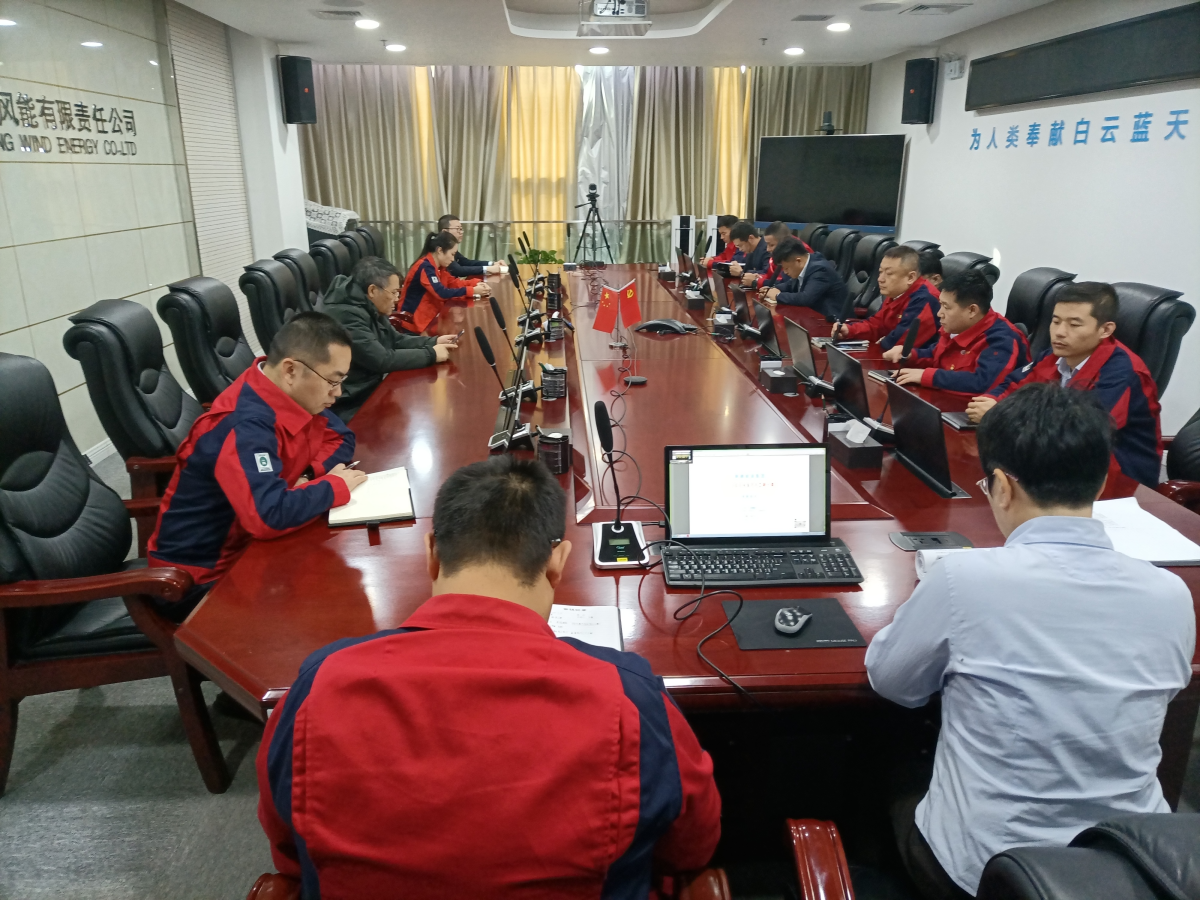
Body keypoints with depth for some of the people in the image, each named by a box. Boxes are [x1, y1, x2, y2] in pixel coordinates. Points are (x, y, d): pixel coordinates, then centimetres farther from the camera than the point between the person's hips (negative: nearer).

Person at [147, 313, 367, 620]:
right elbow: (270, 516, -41)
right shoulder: (245, 426, -30)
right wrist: (335, 486, -24)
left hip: (247, 543, 8)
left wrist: (312, 475, -12)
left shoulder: (285, 392, -4)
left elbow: (340, 436, 8)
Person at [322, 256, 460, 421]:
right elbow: (382, 360, -26)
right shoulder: (346, 314, -25)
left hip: (370, 389, 9)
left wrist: (434, 341, 3)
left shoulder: (370, 308, 5)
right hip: (351, 407, -9)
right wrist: (430, 354, -16)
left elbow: (396, 340, 18)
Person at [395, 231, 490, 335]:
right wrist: (473, 291, -26)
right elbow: (442, 293, -29)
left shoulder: (437, 266, 7)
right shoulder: (425, 267, -21)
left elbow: (453, 282, 10)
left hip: (428, 318, 9)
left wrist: (476, 284, -7)